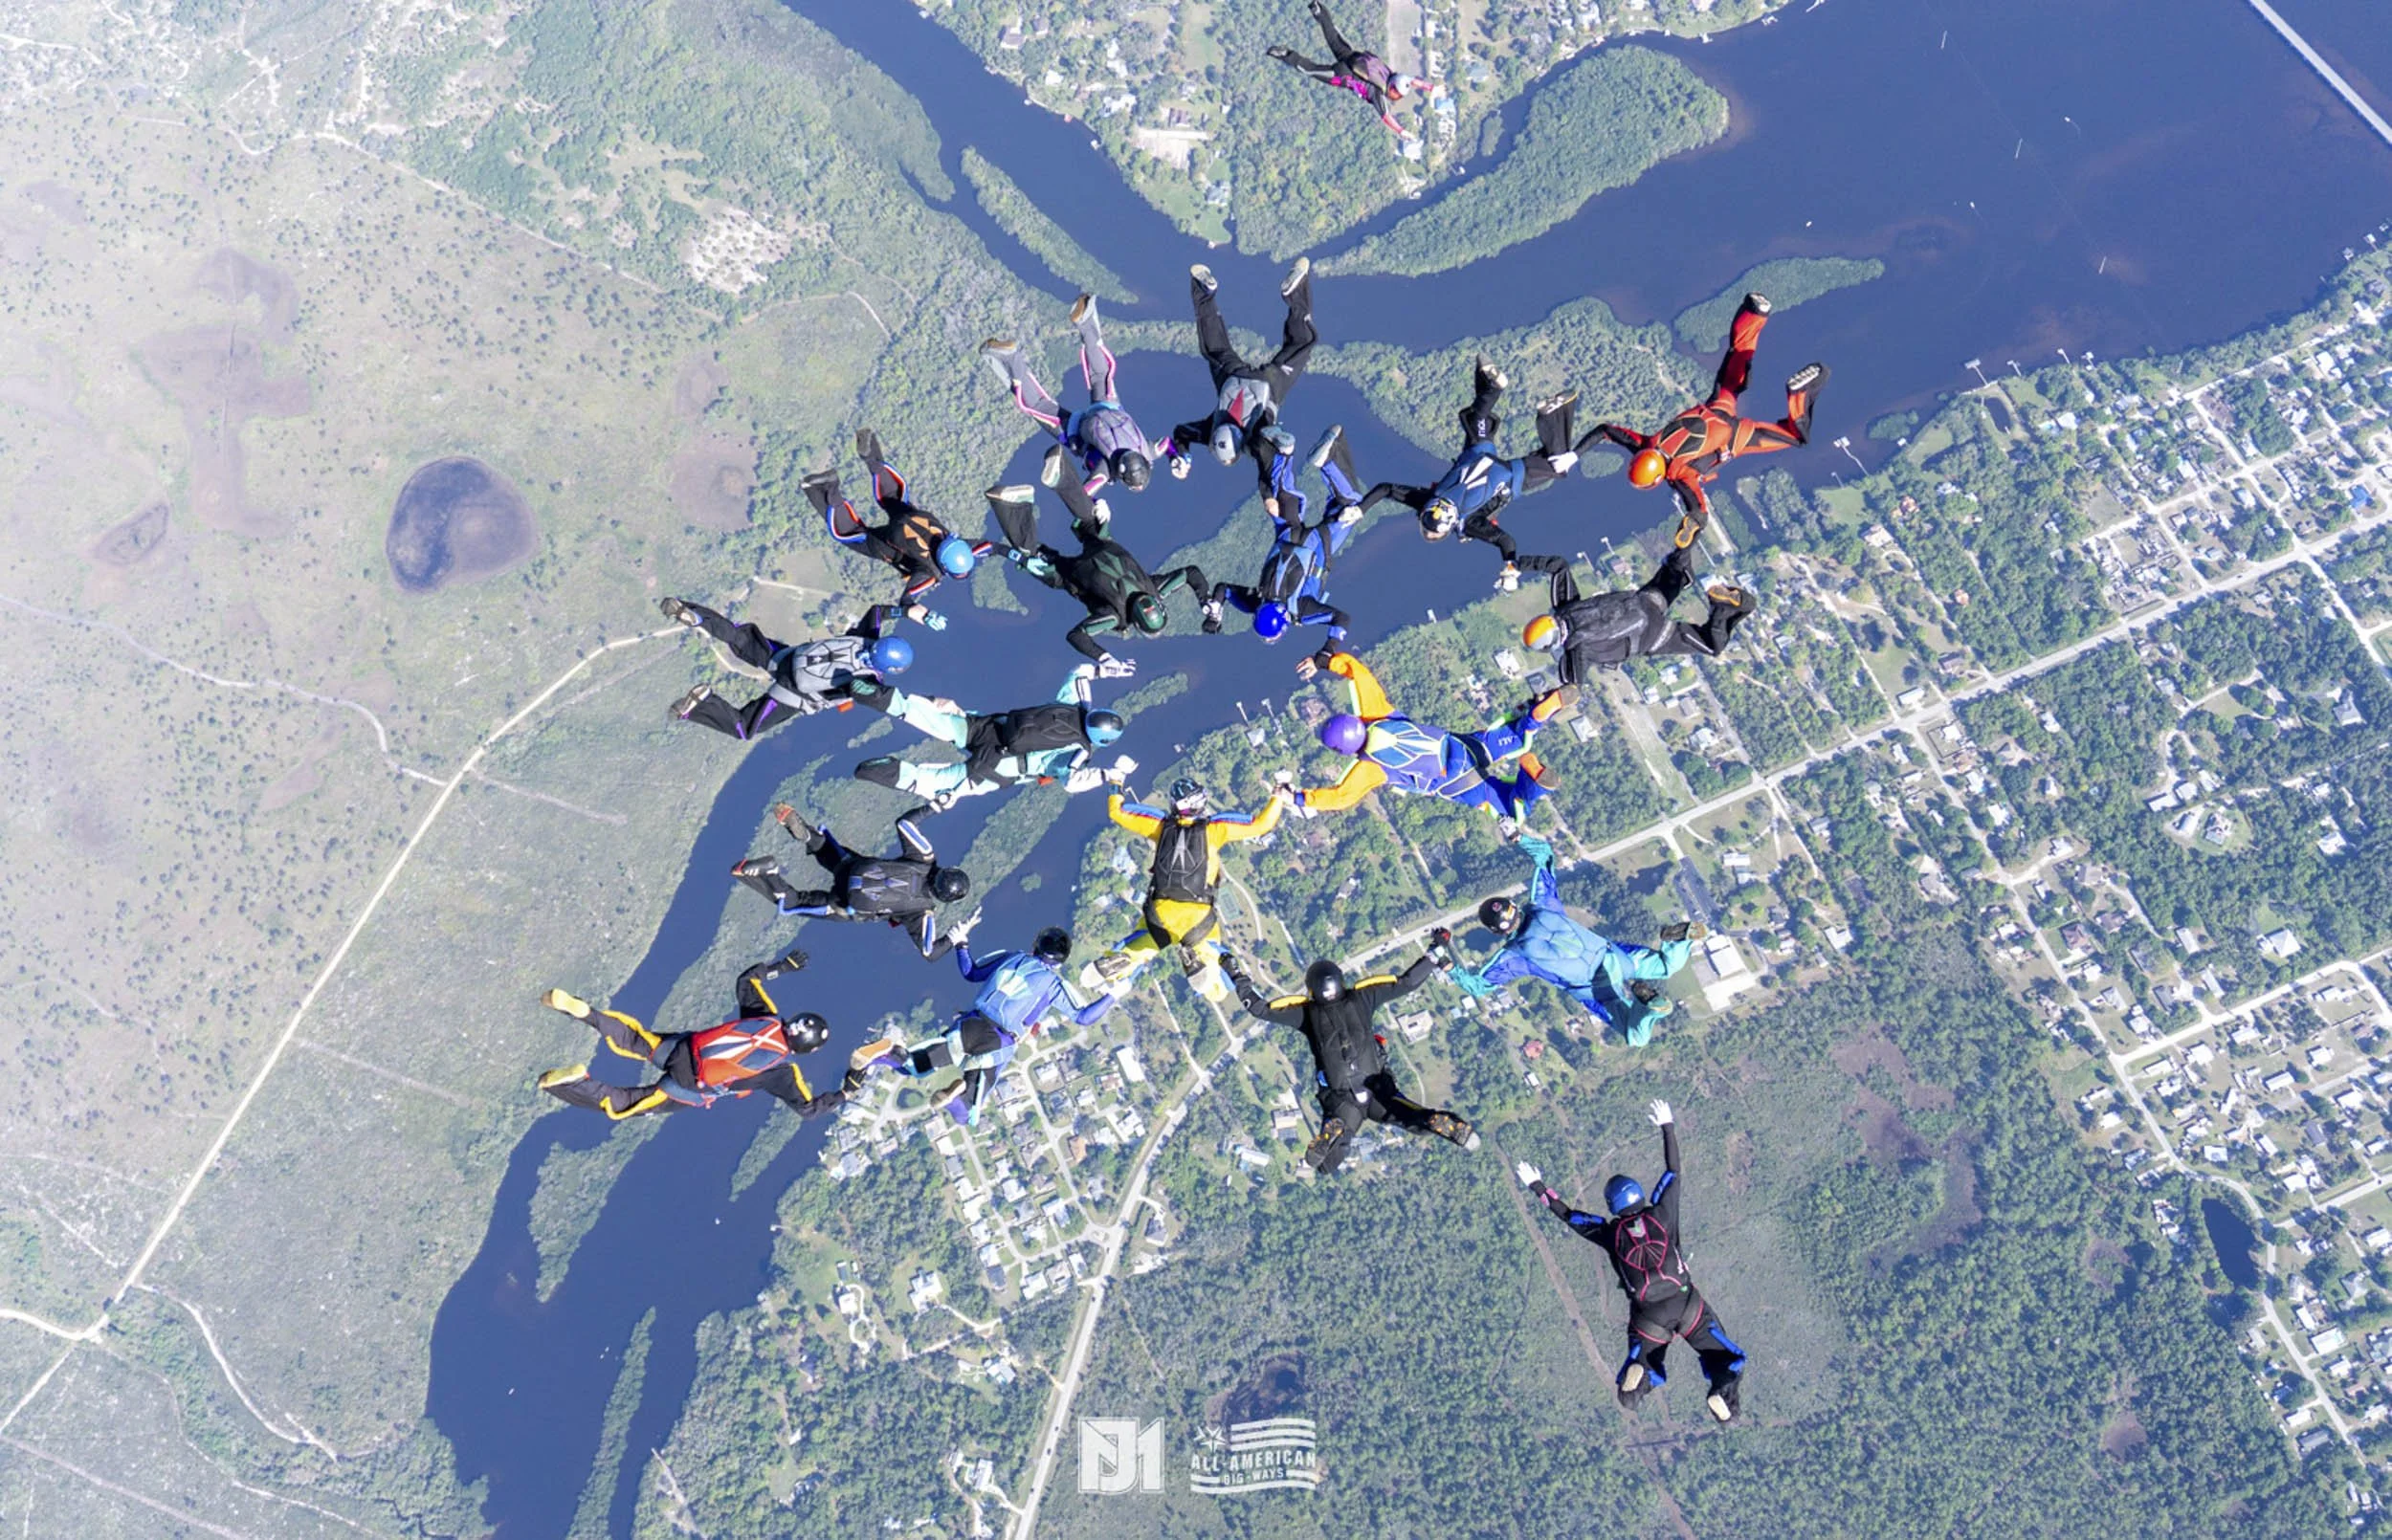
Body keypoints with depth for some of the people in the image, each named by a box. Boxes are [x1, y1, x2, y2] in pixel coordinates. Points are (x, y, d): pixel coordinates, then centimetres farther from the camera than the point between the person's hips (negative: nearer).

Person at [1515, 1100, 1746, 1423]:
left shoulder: (1611, 1233, 1)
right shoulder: (1661, 1214, 0)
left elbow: (1567, 1214, 8)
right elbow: (1672, 1171, 11)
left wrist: (1537, 1187, 18)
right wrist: (1668, 1127, 20)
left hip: (1649, 1317, 0)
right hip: (1689, 1305, 0)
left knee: (1644, 1367, 14)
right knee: (1727, 1357, 11)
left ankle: (1637, 1375, -24)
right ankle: (1722, 1391, -23)